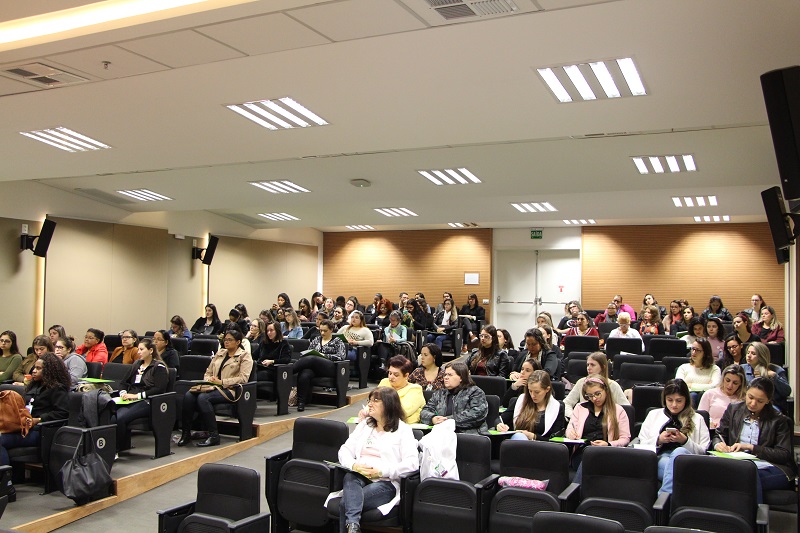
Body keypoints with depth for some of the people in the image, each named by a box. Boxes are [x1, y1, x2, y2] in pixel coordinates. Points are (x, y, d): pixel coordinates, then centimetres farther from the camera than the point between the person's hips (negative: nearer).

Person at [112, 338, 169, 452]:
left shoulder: (159, 367, 3)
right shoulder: (136, 364, 26)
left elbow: (159, 389, -10)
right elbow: (124, 382, 26)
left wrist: (137, 395, -14)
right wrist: (123, 393, 3)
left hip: (146, 401, -6)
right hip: (130, 401, 6)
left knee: (119, 418, -32)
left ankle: (115, 449, -20)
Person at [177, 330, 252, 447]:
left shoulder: (244, 356, 5)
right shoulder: (220, 353, 26)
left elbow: (243, 378, -8)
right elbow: (208, 372, 25)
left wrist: (221, 382, -14)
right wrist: (208, 379, 0)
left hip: (229, 389, -6)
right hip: (212, 386, 6)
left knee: (203, 397, -33)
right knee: (188, 395, -23)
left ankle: (213, 435, -29)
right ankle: (186, 432, -20)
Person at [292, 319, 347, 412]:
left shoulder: (337, 341, 15)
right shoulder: (316, 340, 28)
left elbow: (341, 356, 0)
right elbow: (307, 353, 23)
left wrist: (324, 355, -7)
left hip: (329, 368, -3)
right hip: (313, 366, 4)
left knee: (311, 359, -36)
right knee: (304, 375, -35)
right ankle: (301, 403, -39)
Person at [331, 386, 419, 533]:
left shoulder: (403, 430, 6)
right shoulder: (364, 425, 25)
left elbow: (412, 463, -8)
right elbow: (344, 450, 16)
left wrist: (381, 471, -16)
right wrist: (353, 465, -8)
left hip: (386, 482, -4)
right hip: (359, 476, 4)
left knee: (345, 504, -32)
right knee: (350, 477, -36)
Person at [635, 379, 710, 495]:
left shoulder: (697, 419, 24)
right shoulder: (654, 415, 27)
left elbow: (703, 451, 12)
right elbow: (642, 445, 18)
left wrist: (685, 441, -5)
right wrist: (659, 440, -1)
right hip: (660, 459, 1)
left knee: (679, 452, -39)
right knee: (665, 462, -38)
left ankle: (662, 497, -48)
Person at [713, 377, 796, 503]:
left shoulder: (778, 420, 10)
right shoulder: (733, 409, 18)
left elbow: (784, 455, 1)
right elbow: (719, 435, 21)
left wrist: (751, 447, -10)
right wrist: (718, 444, -5)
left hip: (768, 468, -2)